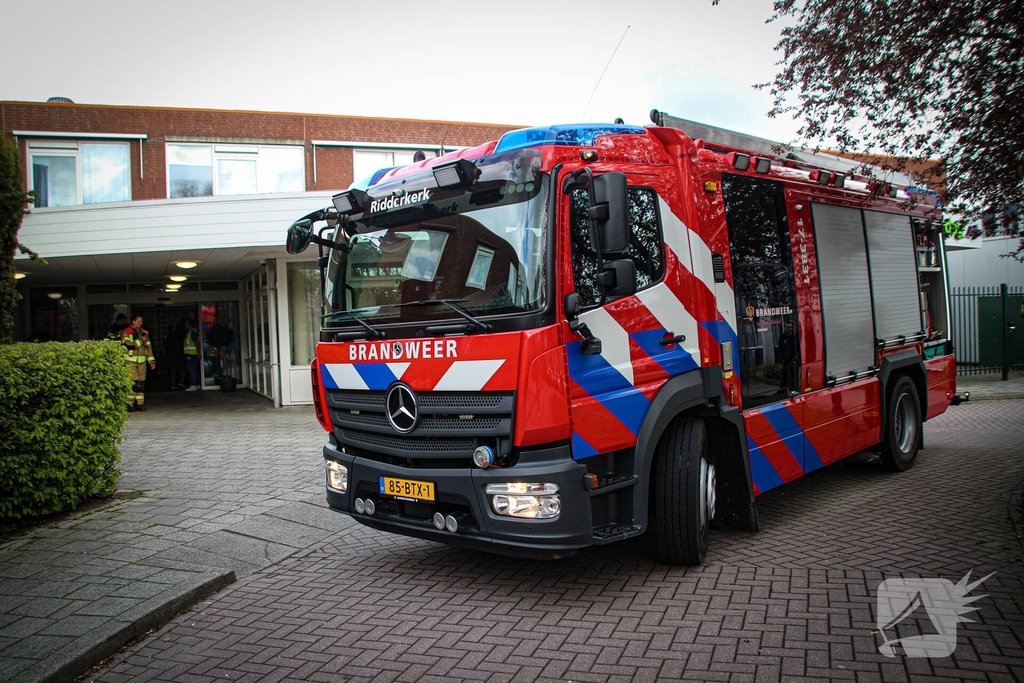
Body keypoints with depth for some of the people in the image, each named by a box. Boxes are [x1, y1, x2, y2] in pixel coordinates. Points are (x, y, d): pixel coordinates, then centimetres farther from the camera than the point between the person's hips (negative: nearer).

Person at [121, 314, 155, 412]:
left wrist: (151, 361, 14)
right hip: (130, 361, -5)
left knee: (141, 383, 4)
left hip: (142, 361, 5)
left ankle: (140, 403, 10)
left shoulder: (144, 332, 16)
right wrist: (140, 340, -15)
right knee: (133, 382, -12)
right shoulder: (126, 332, -3)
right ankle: (130, 403, -4)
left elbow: (148, 347, 18)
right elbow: (127, 345, -17)